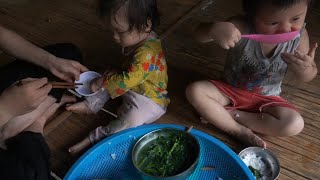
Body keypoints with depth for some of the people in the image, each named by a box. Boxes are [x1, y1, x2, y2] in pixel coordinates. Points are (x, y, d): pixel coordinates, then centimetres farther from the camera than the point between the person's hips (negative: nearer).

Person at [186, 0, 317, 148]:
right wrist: (214, 29, -55)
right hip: (230, 90, 0)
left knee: (295, 124, -24)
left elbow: (306, 77, -9)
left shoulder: (299, 35, -18)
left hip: (266, 99, 1)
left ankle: (231, 114, -13)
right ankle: (239, 131, -19)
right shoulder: (241, 27, -27)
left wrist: (305, 69, -34)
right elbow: (199, 34, -31)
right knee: (194, 91, -22)